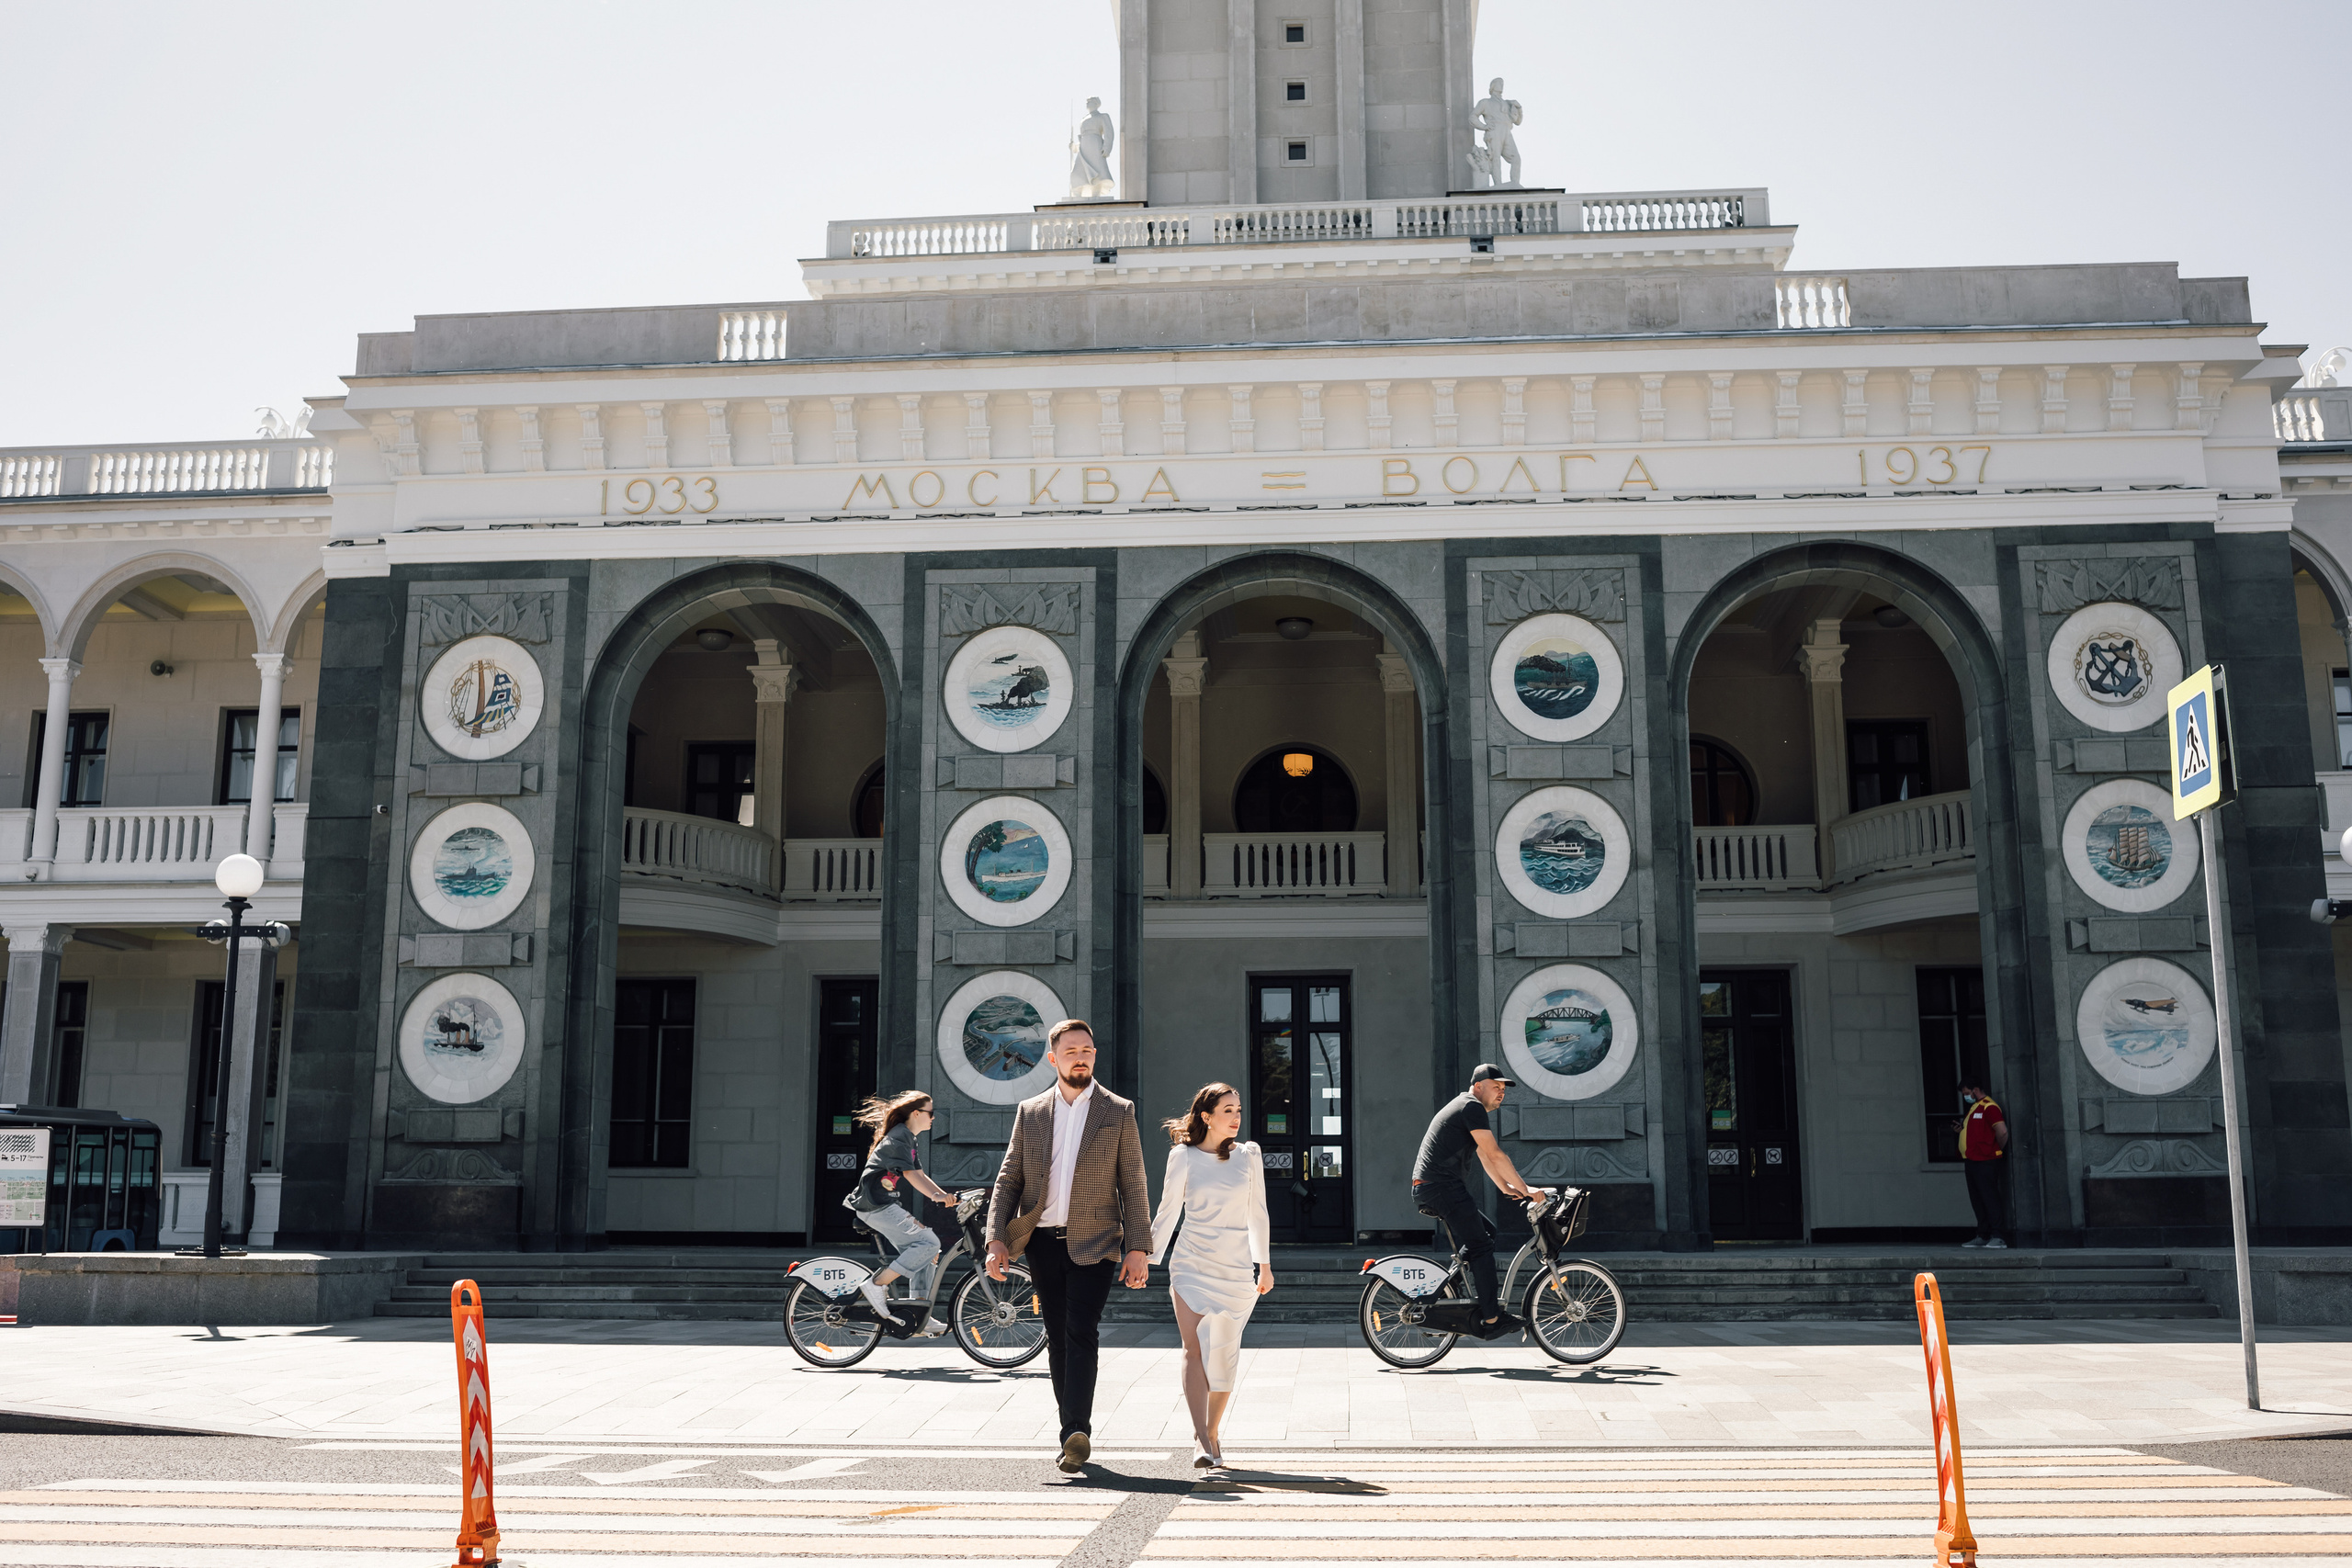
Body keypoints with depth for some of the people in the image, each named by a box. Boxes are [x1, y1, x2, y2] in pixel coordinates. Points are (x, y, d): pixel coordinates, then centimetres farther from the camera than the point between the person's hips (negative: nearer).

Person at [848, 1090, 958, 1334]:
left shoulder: (908, 1139, 20)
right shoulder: (899, 1137, -11)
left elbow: (920, 1176, 17)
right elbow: (910, 1175, -21)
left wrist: (946, 1195, 4)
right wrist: (936, 1196, -30)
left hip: (885, 1205, 10)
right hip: (876, 1205, -10)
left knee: (924, 1250, 6)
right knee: (929, 1242, -18)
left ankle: (921, 1317, 7)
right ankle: (877, 1285, -16)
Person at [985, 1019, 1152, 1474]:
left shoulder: (1118, 1112, 4)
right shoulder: (1030, 1113, 10)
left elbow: (1134, 1185, 3)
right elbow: (1008, 1179, 9)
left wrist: (1138, 1249, -4)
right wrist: (997, 1239, -2)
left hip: (1093, 1243, -3)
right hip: (1042, 1241, 3)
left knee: (1081, 1333, -15)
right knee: (1057, 1338, 7)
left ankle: (1077, 1433, -21)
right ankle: (1074, 1434, 16)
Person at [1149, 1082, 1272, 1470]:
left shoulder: (1248, 1155, 6)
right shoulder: (1183, 1156, 0)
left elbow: (1257, 1213, 13)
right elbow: (1168, 1212, 7)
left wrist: (1264, 1264, 15)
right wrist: (1147, 1259, 6)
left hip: (1235, 1264, 2)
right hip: (1191, 1262, -2)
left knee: (1224, 1352, 1)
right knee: (1195, 1349, -10)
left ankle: (1211, 1434, 15)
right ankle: (1201, 1440, -13)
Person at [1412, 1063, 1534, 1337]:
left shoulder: (1463, 1106, 24)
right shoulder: (1472, 1107, -8)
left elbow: (1484, 1156, 29)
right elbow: (1495, 1155, -13)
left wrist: (1506, 1187, 25)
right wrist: (1525, 1189, -8)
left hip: (1426, 1190, 10)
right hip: (1442, 1187, -10)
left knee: (1486, 1233, 17)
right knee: (1481, 1247, -8)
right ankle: (1491, 1319, -8)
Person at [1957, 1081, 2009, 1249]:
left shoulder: (1989, 1107, -12)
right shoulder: (1974, 1108, 20)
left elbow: (2002, 1131, -20)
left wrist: (1998, 1149, -6)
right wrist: (1962, 1129, 10)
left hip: (1985, 1161, -10)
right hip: (1972, 1160, 10)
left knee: (1990, 1198, -10)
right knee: (1977, 1201, 12)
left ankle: (1998, 1237, -10)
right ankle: (1982, 1236, 17)